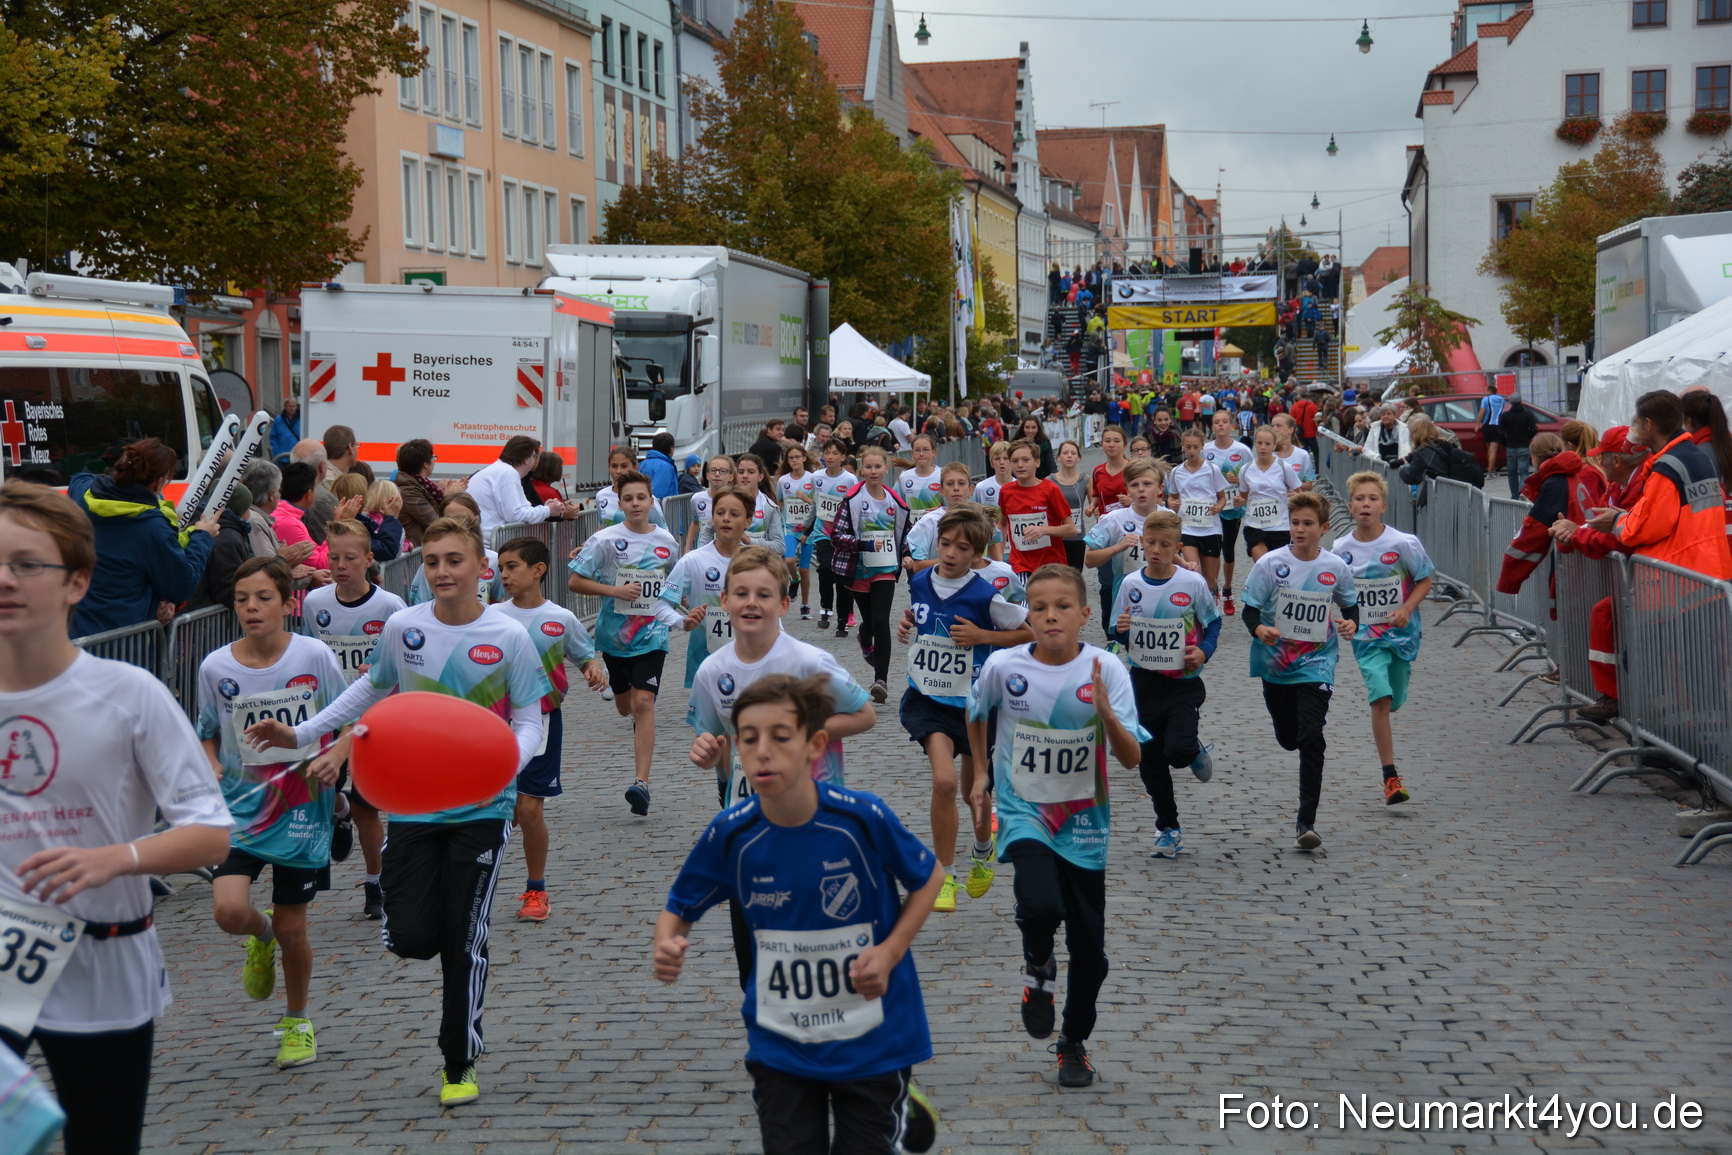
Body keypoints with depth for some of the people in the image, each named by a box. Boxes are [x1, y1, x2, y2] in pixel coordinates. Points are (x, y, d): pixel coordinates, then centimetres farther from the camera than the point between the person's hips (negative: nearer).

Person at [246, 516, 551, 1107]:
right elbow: (372, 689, 16)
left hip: (482, 808, -2)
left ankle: (459, 1066, 19)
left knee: (462, 942, 2)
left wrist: (506, 763, -26)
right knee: (411, 938, -7)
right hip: (413, 804, 2)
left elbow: (529, 721, -5)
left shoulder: (509, 638, -8)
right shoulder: (401, 627, -2)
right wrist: (300, 733, 12)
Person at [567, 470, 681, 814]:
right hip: (614, 632, 1)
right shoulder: (604, 540, -7)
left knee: (643, 702, -15)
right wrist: (615, 590, -17)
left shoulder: (666, 541, 1)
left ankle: (642, 782, -20)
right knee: (624, 706, 16)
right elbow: (575, 581, -7)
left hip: (652, 633, -1)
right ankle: (640, 723, 55)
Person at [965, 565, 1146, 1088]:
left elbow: (1132, 759, -16)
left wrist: (1105, 711, -32)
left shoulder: (1105, 669, -13)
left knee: (1089, 946, 7)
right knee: (1041, 907, -28)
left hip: (1084, 822, 1)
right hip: (1024, 812, -1)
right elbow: (976, 715, 13)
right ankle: (1038, 967, 8)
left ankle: (1075, 1041, 33)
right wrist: (981, 772, 14)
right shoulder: (1004, 666, -10)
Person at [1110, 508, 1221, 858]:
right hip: (1143, 682, 3)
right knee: (1150, 761, 8)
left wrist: (1204, 651, -13)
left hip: (1183, 682, -3)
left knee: (1177, 750, -20)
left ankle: (1195, 751, 18)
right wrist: (1120, 630, -15)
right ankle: (1168, 827, 24)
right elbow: (1116, 632, 7)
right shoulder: (1130, 584, -1)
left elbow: (1213, 621, 3)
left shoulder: (1193, 583, -8)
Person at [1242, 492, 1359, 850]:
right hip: (1276, 663, 1)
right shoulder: (1270, 563, -8)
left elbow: (1350, 604, 13)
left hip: (1317, 663, -1)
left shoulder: (1336, 568, -3)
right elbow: (1250, 611, -7)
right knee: (1288, 739, 12)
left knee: (1310, 738, -13)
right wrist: (1259, 630, -28)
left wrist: (1351, 622, -9)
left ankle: (1306, 821, -6)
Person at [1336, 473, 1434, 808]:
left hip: (1402, 633, 1)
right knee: (1381, 698, -16)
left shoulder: (1403, 543, -9)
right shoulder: (1341, 550, -4)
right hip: (1366, 637, 0)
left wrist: (1406, 609, -14)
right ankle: (1390, 778, -14)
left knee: (1391, 702, 11)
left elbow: (1424, 581, 0)